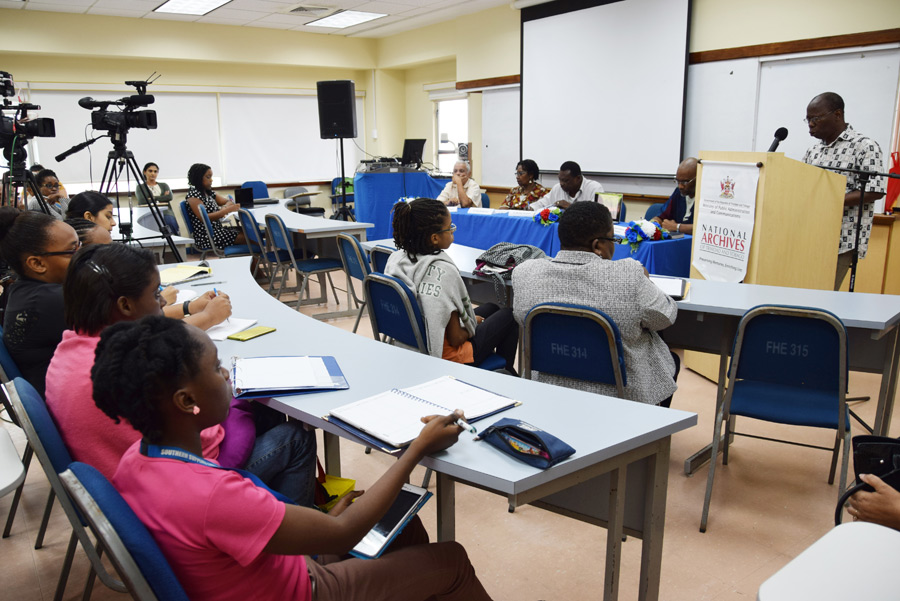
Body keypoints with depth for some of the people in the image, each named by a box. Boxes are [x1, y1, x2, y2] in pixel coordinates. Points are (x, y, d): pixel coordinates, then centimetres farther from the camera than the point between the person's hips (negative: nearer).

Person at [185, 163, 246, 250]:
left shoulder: (209, 193, 17)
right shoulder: (193, 195, -8)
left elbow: (229, 202, 19)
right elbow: (204, 218, -20)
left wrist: (225, 207, -6)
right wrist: (227, 210, -27)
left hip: (217, 229, 8)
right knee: (246, 237, -23)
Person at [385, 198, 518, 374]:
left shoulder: (395, 259, -9)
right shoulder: (443, 272, -31)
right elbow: (455, 339, -25)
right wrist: (472, 324, -3)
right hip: (446, 355, -7)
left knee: (490, 307, 27)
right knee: (509, 314, 15)